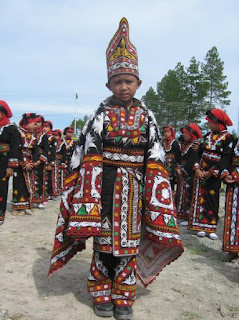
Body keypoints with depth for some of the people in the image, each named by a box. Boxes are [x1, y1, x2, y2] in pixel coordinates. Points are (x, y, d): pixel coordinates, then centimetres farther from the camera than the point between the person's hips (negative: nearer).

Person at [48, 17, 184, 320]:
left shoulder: (146, 116, 3)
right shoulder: (101, 113, -2)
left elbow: (155, 158, 3)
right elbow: (87, 155, -6)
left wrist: (153, 190, -3)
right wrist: (88, 191, -12)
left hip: (134, 184, 2)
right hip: (105, 181, -1)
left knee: (130, 237, 9)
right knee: (104, 237, 7)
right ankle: (102, 294, 24)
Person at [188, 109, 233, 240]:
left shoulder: (227, 137, -7)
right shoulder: (208, 136, 11)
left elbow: (226, 158, -12)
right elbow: (200, 152, 11)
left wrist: (212, 172, -15)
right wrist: (197, 169, -3)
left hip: (214, 175, -5)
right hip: (201, 173, 5)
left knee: (212, 199, -3)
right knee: (200, 198, 3)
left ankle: (211, 228, 4)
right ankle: (201, 226, 9)